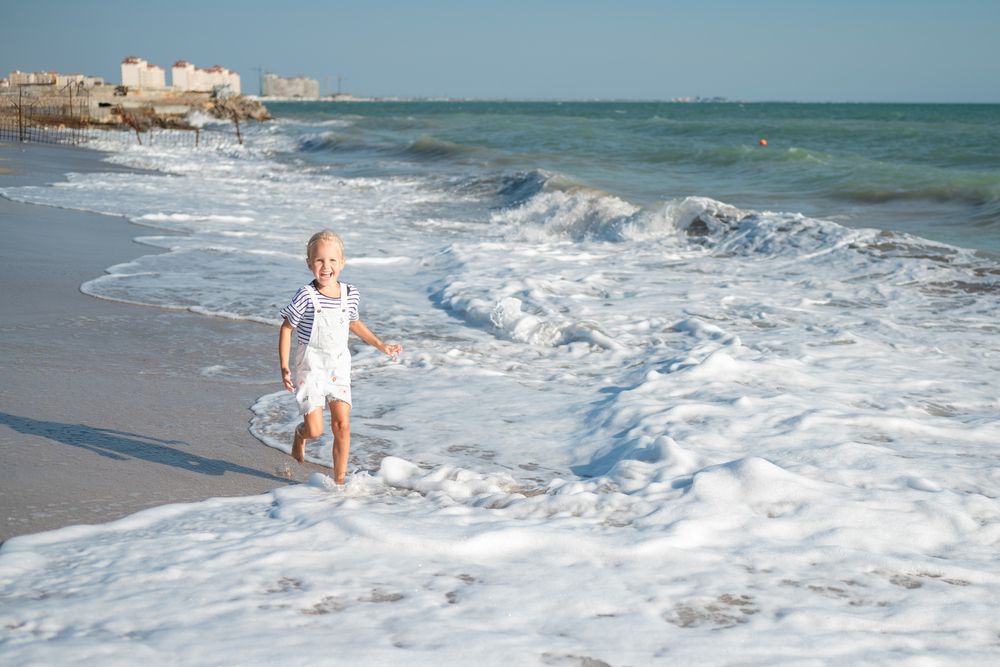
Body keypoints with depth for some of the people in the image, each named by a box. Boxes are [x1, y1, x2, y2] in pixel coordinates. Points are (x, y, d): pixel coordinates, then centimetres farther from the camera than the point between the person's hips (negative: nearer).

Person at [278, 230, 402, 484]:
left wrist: (381, 345, 18)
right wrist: (284, 366, -13)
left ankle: (339, 479, 12)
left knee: (342, 425, -1)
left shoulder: (351, 294, -2)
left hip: (339, 366, 4)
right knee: (315, 429, -7)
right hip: (311, 367, -4)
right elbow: (286, 328, -8)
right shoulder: (306, 296, -16)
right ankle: (300, 435, 31)